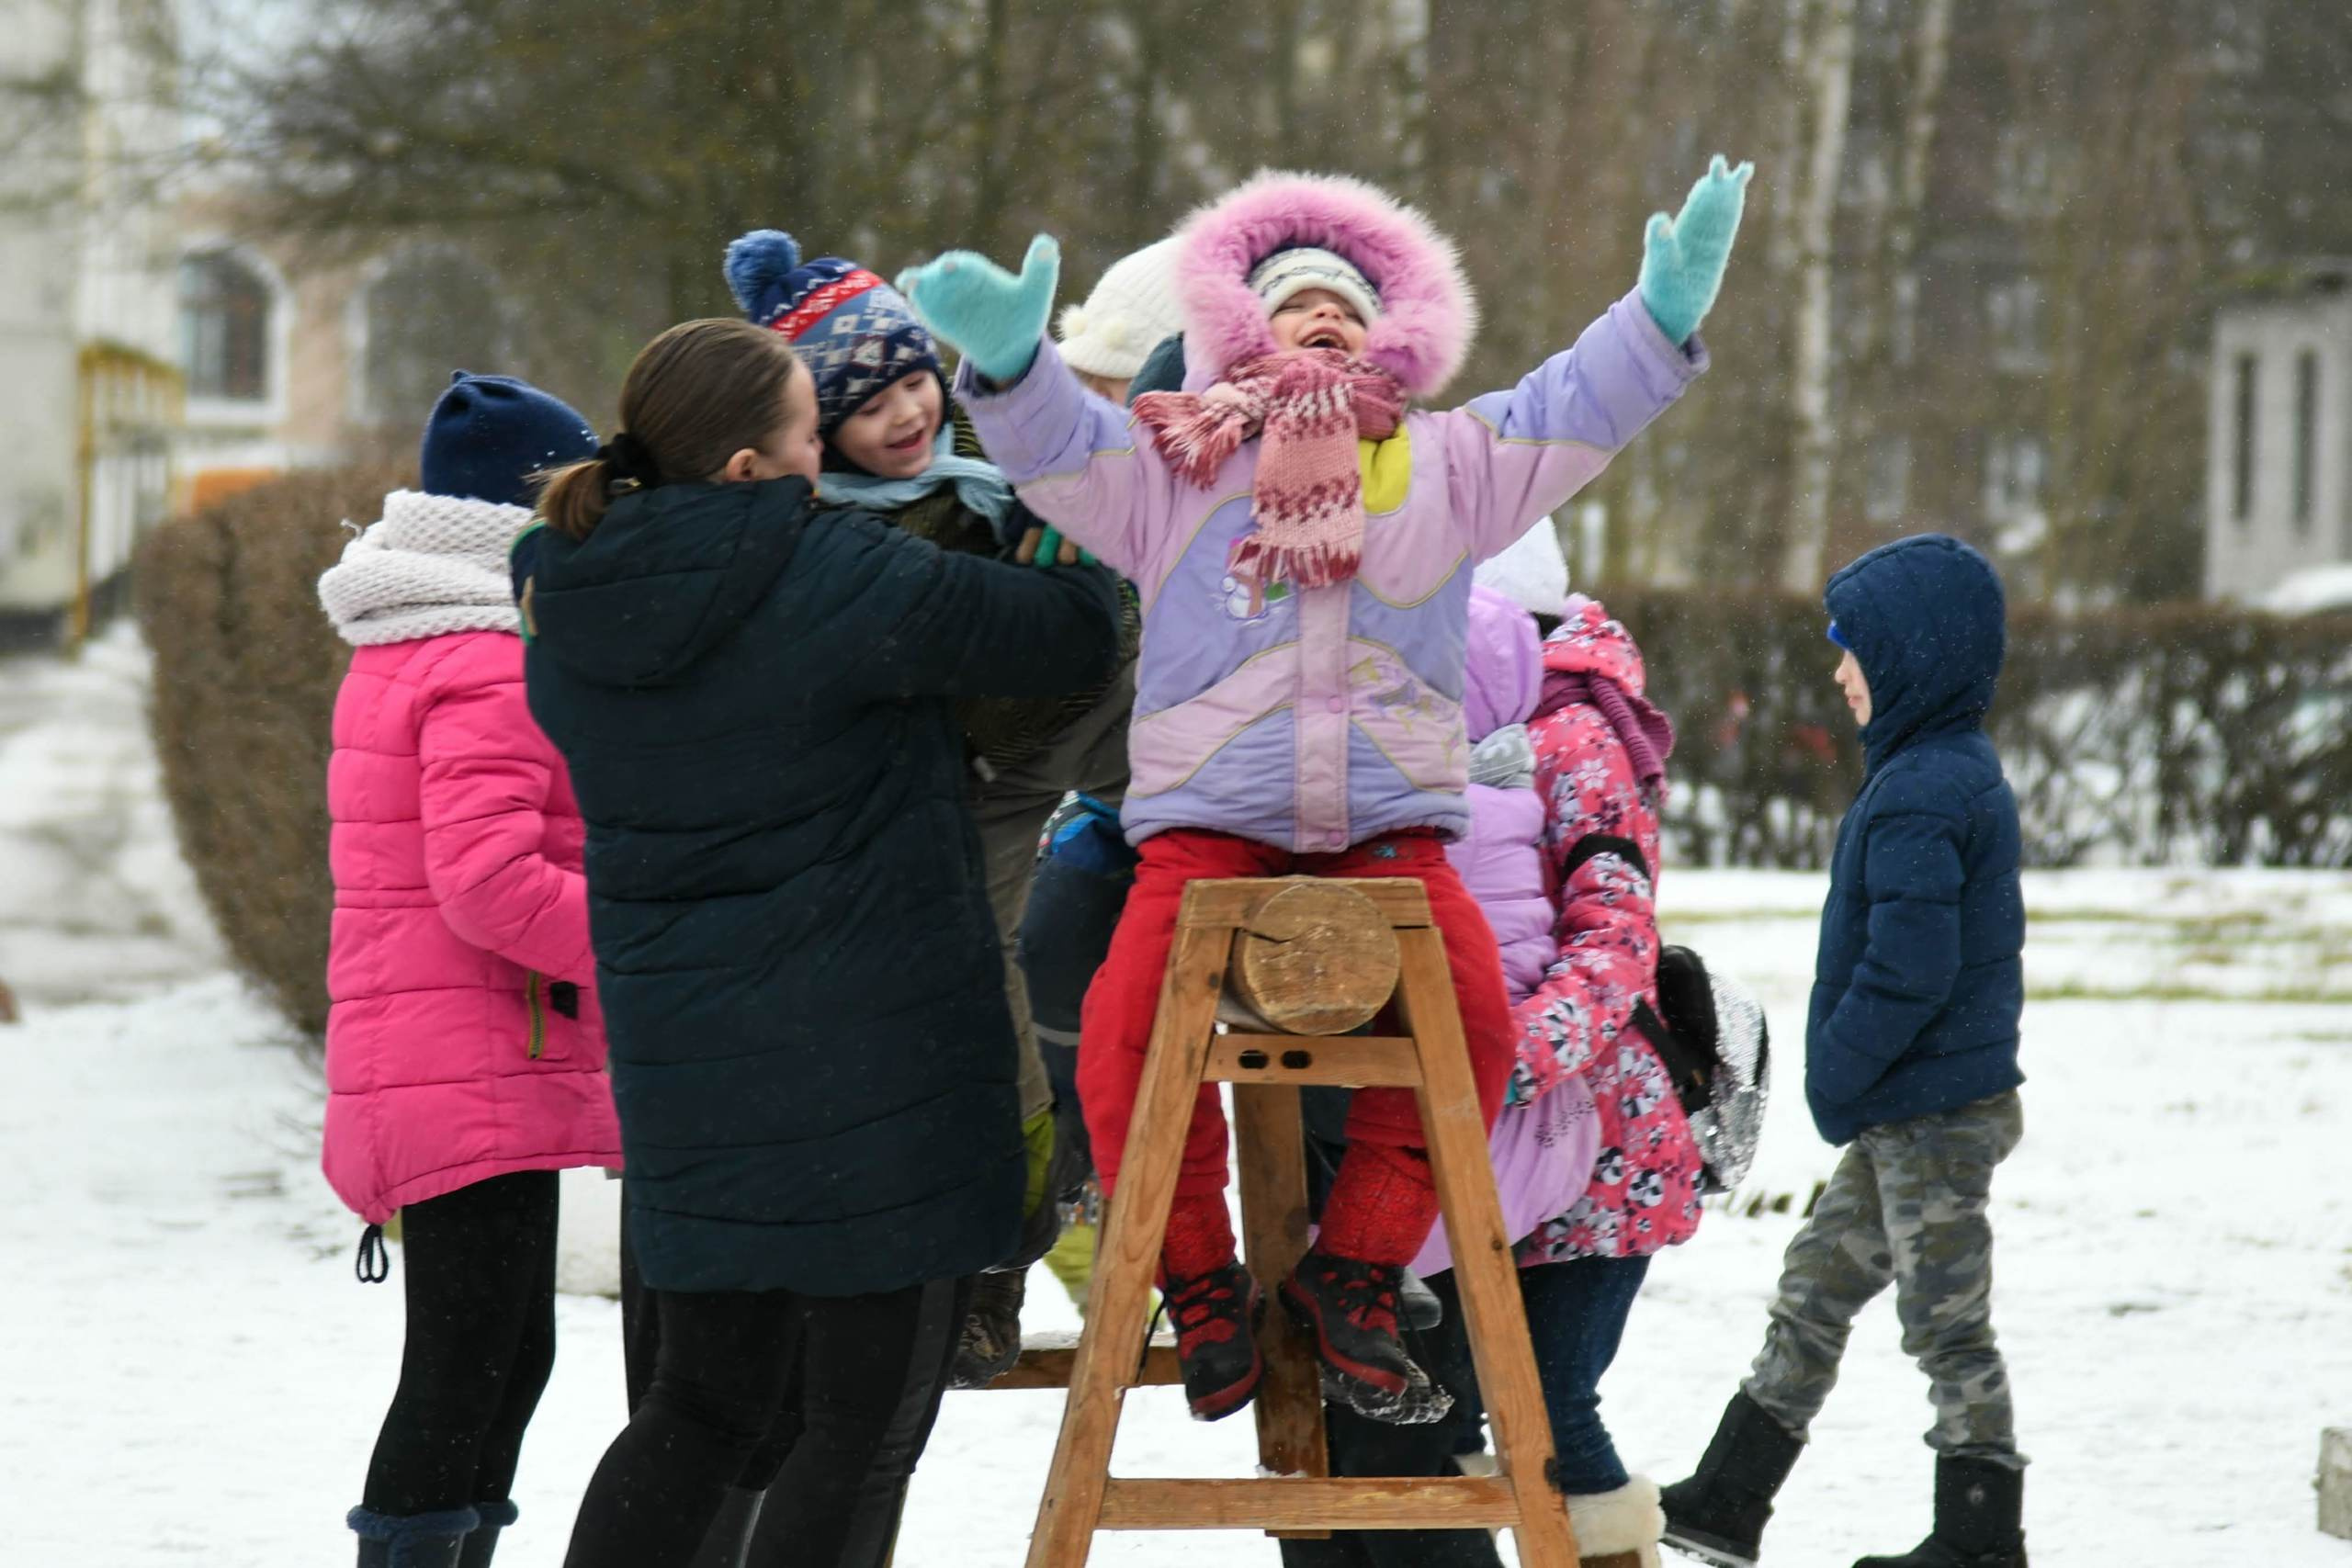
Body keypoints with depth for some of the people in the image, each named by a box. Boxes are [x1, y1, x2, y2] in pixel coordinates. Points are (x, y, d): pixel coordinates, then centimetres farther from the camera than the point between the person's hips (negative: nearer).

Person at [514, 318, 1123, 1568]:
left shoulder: (572, 607, 2)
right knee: (863, 1425, 3)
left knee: (707, 1403, 19)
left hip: (675, 1066, 7)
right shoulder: (841, 579, -17)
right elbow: (1077, 632, -10)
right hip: (871, 1064, -7)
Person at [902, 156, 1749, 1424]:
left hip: (1390, 830, 2)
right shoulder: (1168, 464, 11)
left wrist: (1664, 313, -6)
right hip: (1203, 827, -2)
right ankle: (1201, 1285, -2)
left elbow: (1576, 408, 11)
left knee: (1473, 1021, -22)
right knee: (1125, 1037, -24)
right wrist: (1006, 350, -24)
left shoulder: (1445, 464, 18)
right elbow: (1053, 440, -3)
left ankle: (1354, 1272, -3)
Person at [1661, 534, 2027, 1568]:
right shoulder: (1966, 772, 13)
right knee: (1811, 1295, 15)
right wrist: (1848, 1085, 18)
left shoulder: (1918, 795, -20)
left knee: (1947, 1326, -1)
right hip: (1915, 1114, 11)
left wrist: (1838, 1074, -14)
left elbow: (1907, 970, -26)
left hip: (1933, 1119, -11)